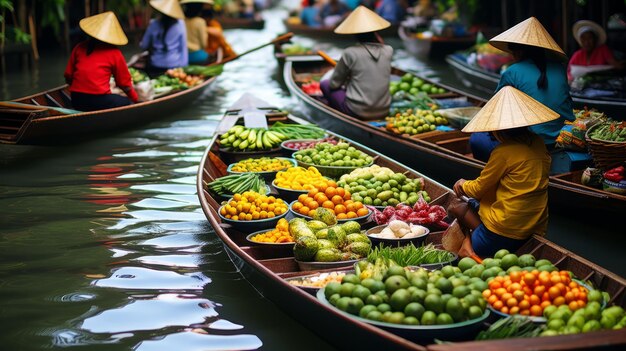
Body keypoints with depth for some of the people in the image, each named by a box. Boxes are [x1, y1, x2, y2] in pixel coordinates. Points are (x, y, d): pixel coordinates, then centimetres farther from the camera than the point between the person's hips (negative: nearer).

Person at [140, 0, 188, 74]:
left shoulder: (153, 24, -7)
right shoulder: (180, 24, -7)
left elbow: (144, 46, 3)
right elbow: (183, 47, -1)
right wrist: (184, 66, 7)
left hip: (156, 66, 0)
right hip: (175, 65, 0)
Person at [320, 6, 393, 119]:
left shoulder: (350, 53, -12)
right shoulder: (388, 51, -1)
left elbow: (334, 84, -2)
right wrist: (379, 41, 14)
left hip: (357, 111, -5)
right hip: (383, 111, 5)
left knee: (324, 84, 16)